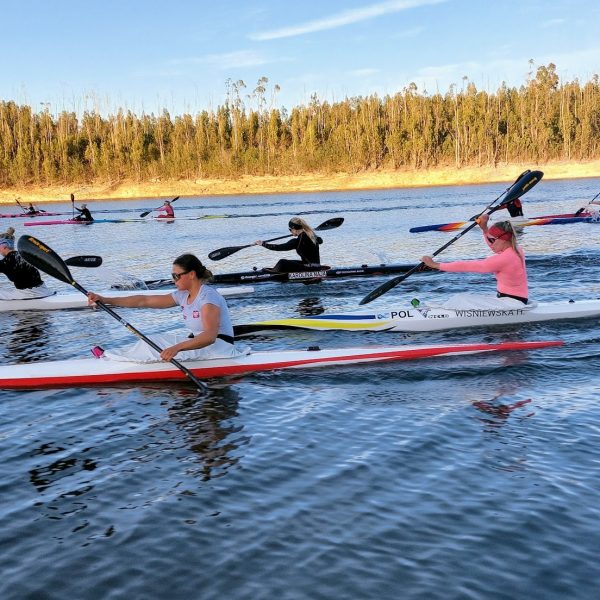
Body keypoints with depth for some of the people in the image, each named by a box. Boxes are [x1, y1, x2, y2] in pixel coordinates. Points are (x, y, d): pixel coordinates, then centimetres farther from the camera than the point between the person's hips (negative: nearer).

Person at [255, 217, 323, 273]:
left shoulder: (298, 241, -19)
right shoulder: (312, 234, 3)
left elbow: (280, 247, -16)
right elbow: (320, 241, 26)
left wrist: (263, 244, -9)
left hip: (309, 268, -9)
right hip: (316, 267, 9)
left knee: (282, 263, -2)